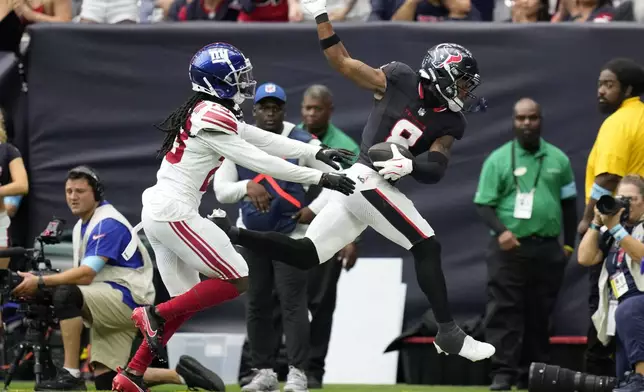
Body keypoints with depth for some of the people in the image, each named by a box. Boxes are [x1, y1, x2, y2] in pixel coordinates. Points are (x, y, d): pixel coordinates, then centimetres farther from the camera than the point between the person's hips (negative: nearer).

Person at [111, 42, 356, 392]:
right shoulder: (213, 117, -15)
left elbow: (265, 140, 16)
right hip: (176, 214, -10)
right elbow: (260, 161, -15)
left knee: (186, 304, 14)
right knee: (237, 281, -5)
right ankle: (154, 315, -8)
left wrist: (317, 152, 12)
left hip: (157, 214, 10)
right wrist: (320, 178, -12)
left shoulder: (202, 113, 14)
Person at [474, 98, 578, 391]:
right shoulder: (498, 159, 2)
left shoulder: (558, 159, 11)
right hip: (509, 247, -3)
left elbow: (569, 203, 16)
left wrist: (568, 244, 9)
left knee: (539, 314, 5)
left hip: (548, 250, 3)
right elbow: (483, 204, -1)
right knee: (504, 311, -10)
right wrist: (501, 232, -18)